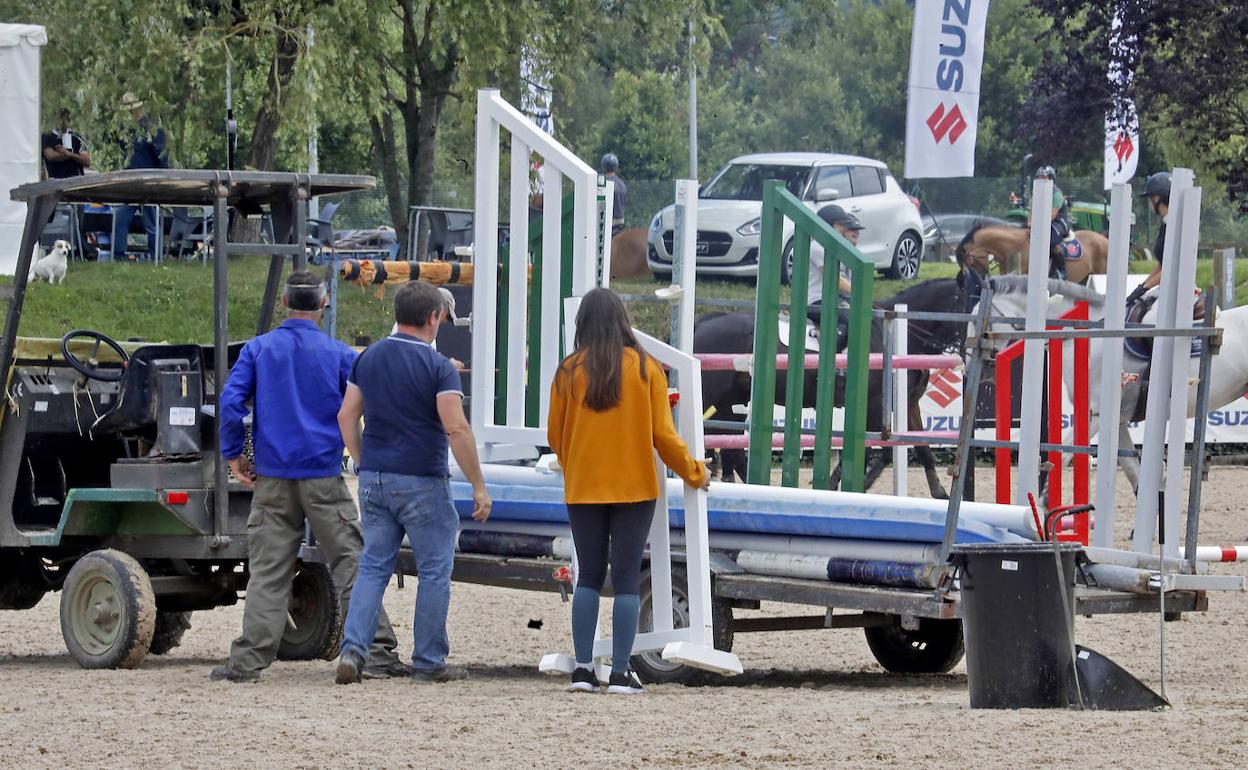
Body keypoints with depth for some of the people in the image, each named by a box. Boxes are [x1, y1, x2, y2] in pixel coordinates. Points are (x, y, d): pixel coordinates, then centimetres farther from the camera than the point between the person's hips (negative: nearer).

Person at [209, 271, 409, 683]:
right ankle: (376, 652, -1)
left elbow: (230, 401, -4)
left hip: (272, 479, 2)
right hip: (323, 478, -2)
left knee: (267, 571, 3)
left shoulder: (258, 350, 3)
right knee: (350, 562, 1)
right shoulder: (339, 355, -1)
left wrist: (233, 454, 5)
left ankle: (248, 660, 0)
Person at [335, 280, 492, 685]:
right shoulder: (437, 367, -11)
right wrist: (478, 486, -12)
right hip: (422, 483, -5)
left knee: (373, 567, 9)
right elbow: (457, 430, -17)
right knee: (434, 571, 6)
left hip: (375, 480, 5)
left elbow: (347, 417, 10)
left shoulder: (368, 359, 7)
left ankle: (352, 648, -7)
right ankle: (429, 662, 8)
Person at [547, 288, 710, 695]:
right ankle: (620, 673, -3)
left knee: (588, 577, 10)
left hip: (584, 490, 1)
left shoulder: (569, 371, -3)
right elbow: (663, 434, -5)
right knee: (626, 581, 2)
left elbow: (555, 435, 6)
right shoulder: (645, 368, -4)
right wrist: (694, 473, 11)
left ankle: (583, 669, 3)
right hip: (634, 489, -1)